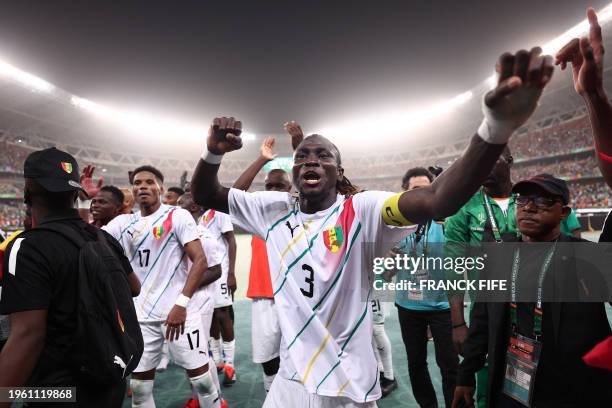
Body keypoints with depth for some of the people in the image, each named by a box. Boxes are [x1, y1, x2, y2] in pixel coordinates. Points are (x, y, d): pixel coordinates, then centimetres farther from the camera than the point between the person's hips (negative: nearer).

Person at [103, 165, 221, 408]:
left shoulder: (178, 216, -6)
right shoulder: (123, 223, 9)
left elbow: (200, 261, -12)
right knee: (139, 385, 13)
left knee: (200, 376, 4)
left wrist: (181, 303, -21)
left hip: (179, 310, -4)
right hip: (141, 315, 5)